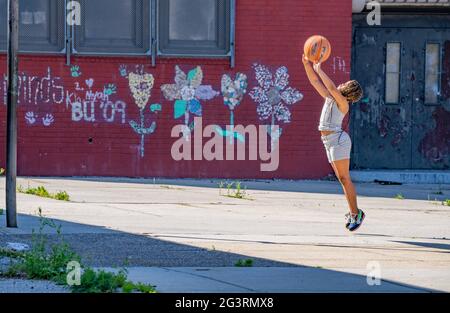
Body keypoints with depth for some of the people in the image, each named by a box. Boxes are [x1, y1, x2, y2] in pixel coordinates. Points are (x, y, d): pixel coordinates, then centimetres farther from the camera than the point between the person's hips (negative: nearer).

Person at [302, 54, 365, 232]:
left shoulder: (343, 103, -8)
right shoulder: (330, 98, 14)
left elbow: (331, 87, -24)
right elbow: (315, 81, 16)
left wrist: (319, 70, -17)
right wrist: (307, 64, 7)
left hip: (338, 140, -9)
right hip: (330, 143, 9)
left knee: (344, 179, -10)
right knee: (342, 179, 8)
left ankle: (356, 213, -7)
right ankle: (354, 212, 10)